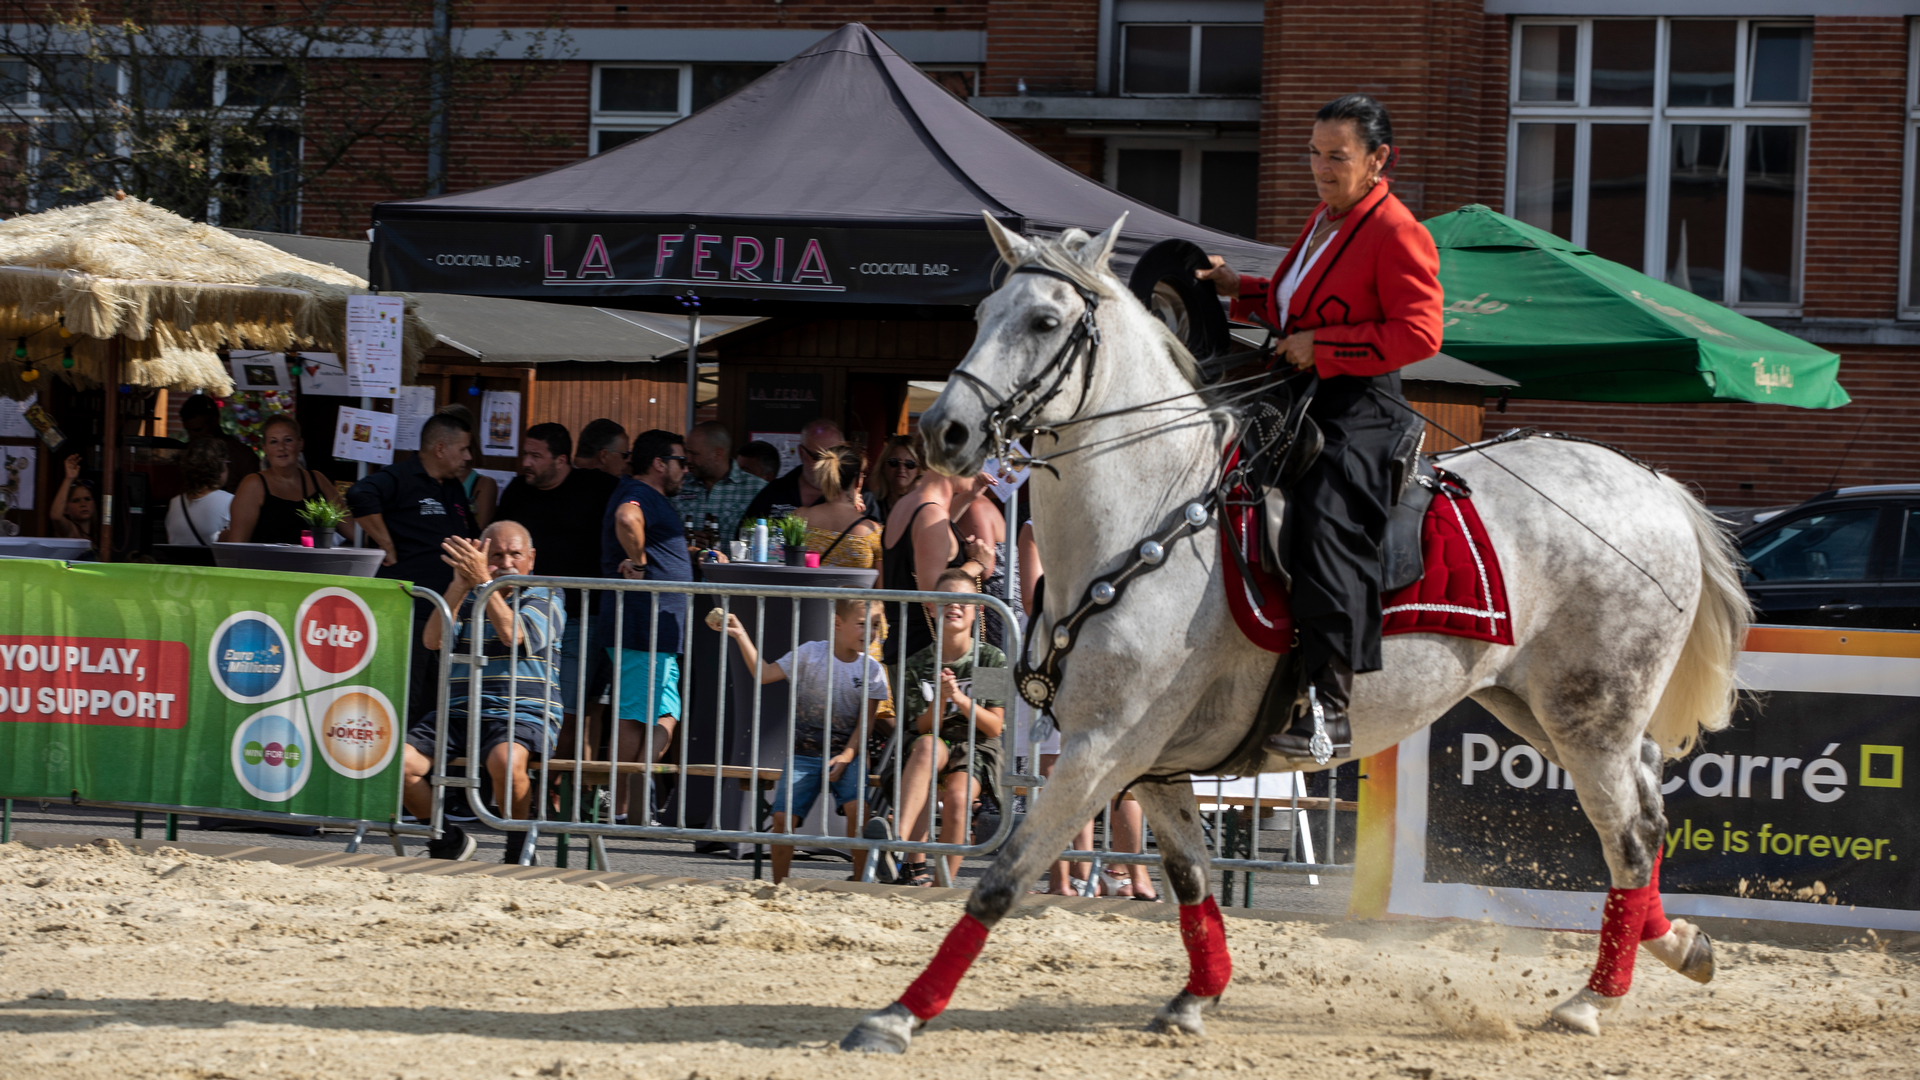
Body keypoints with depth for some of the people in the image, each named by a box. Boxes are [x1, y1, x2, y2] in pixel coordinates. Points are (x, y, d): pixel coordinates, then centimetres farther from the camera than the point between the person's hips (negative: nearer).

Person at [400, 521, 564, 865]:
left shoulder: (544, 600, 6)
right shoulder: (465, 600, 18)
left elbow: (513, 635, -15)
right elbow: (432, 640, -2)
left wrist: (483, 581, -22)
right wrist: (460, 584, -13)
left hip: (523, 717, -4)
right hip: (460, 715, 4)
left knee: (505, 759, -40)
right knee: (395, 761, -20)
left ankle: (519, 848, -14)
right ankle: (448, 841, 4)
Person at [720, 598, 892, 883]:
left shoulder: (871, 670, 2)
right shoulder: (810, 654, 0)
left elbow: (866, 721, 0)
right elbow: (764, 674, 0)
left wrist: (847, 756, -14)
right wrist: (741, 637, -8)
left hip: (846, 755, 0)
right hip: (804, 754, 0)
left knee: (857, 807, -25)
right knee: (783, 816, -12)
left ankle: (859, 879, -12)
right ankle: (779, 884, 4)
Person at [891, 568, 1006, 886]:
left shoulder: (992, 660, 2)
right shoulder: (918, 664, 6)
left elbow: (994, 727, -3)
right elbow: (922, 729, 1)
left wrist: (961, 699, -19)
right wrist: (940, 701, -19)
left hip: (978, 752, -1)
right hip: (936, 747, 1)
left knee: (957, 795, -34)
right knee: (926, 745, -36)